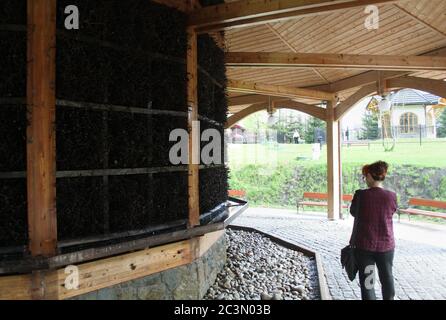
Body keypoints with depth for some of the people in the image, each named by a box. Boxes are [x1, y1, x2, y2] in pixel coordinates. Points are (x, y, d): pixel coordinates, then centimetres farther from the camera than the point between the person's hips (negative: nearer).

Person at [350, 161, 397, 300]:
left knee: (367, 281, 8)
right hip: (386, 245, 3)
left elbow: (353, 212, 1)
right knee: (387, 278, 22)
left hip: (365, 245, -3)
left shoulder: (361, 195, -15)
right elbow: (392, 212, 8)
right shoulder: (391, 196, -9)